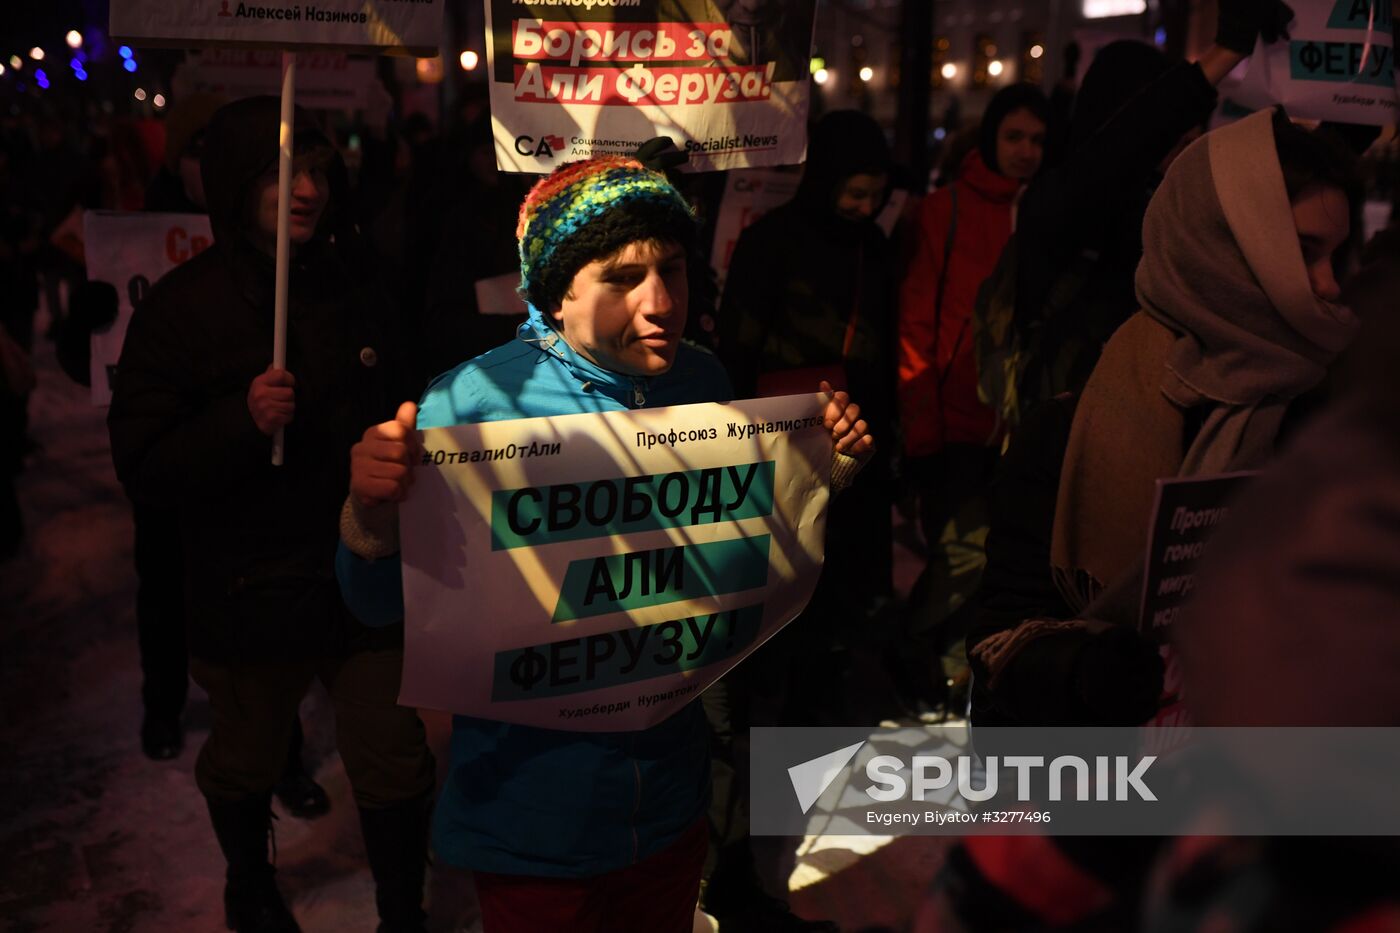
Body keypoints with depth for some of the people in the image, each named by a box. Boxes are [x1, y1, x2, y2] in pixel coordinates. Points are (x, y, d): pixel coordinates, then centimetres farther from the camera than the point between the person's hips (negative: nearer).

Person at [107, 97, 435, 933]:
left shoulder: (361, 284, -1)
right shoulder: (183, 307, -10)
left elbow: (402, 405, 12)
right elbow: (143, 465, -12)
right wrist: (243, 419, -28)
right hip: (251, 590, -1)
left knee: (397, 766, 7)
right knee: (246, 762, 21)